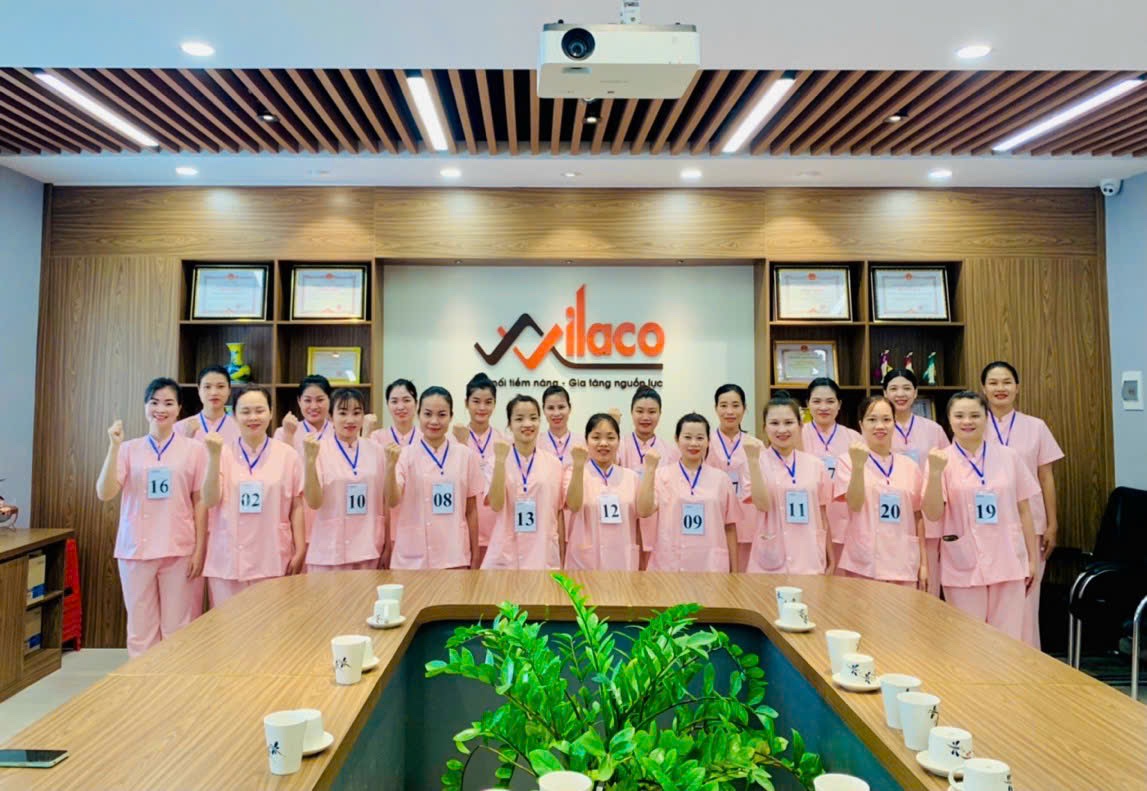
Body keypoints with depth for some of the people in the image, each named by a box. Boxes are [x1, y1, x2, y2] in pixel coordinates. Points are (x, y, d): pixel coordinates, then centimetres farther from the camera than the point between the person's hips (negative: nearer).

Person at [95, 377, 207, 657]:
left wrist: (200, 549, -2)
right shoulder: (129, 449, 6)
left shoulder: (194, 449, 2)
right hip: (136, 550, 2)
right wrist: (113, 447, -10)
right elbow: (105, 493, -3)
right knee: (140, 628, 9)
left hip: (181, 550, -2)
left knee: (178, 630, 3)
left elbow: (200, 502, 2)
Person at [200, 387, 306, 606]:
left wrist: (300, 550, 2)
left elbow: (296, 506, 5)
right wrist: (214, 456, -11)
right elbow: (209, 501, -4)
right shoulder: (223, 453, 3)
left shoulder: (287, 455, 2)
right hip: (227, 560, 1)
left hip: (272, 561, 0)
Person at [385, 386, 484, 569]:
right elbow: (392, 502, -11)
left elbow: (471, 510, 6)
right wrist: (391, 465, -24)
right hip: (412, 558, -1)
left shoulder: (465, 455, 1)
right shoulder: (405, 455, -2)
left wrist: (475, 556, 8)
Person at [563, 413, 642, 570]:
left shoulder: (631, 476, 7)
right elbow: (573, 506, -19)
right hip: (585, 563, -3)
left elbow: (636, 525, 12)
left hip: (623, 562, 3)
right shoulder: (574, 472, -1)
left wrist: (640, 567, 12)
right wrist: (578, 465, -28)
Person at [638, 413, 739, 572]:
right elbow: (643, 511, -12)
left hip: (712, 567, 1)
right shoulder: (662, 475, 1)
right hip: (669, 566, -1)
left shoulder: (721, 478, 5)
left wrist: (734, 569, 8)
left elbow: (730, 527, 9)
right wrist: (650, 468, -15)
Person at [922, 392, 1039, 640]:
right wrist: (935, 473, -24)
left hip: (1008, 562, 2)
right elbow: (932, 514, -11)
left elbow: (1023, 510, 9)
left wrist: (1032, 559, 8)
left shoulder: (1009, 457, 4)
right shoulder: (940, 460, -3)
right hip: (963, 566, -2)